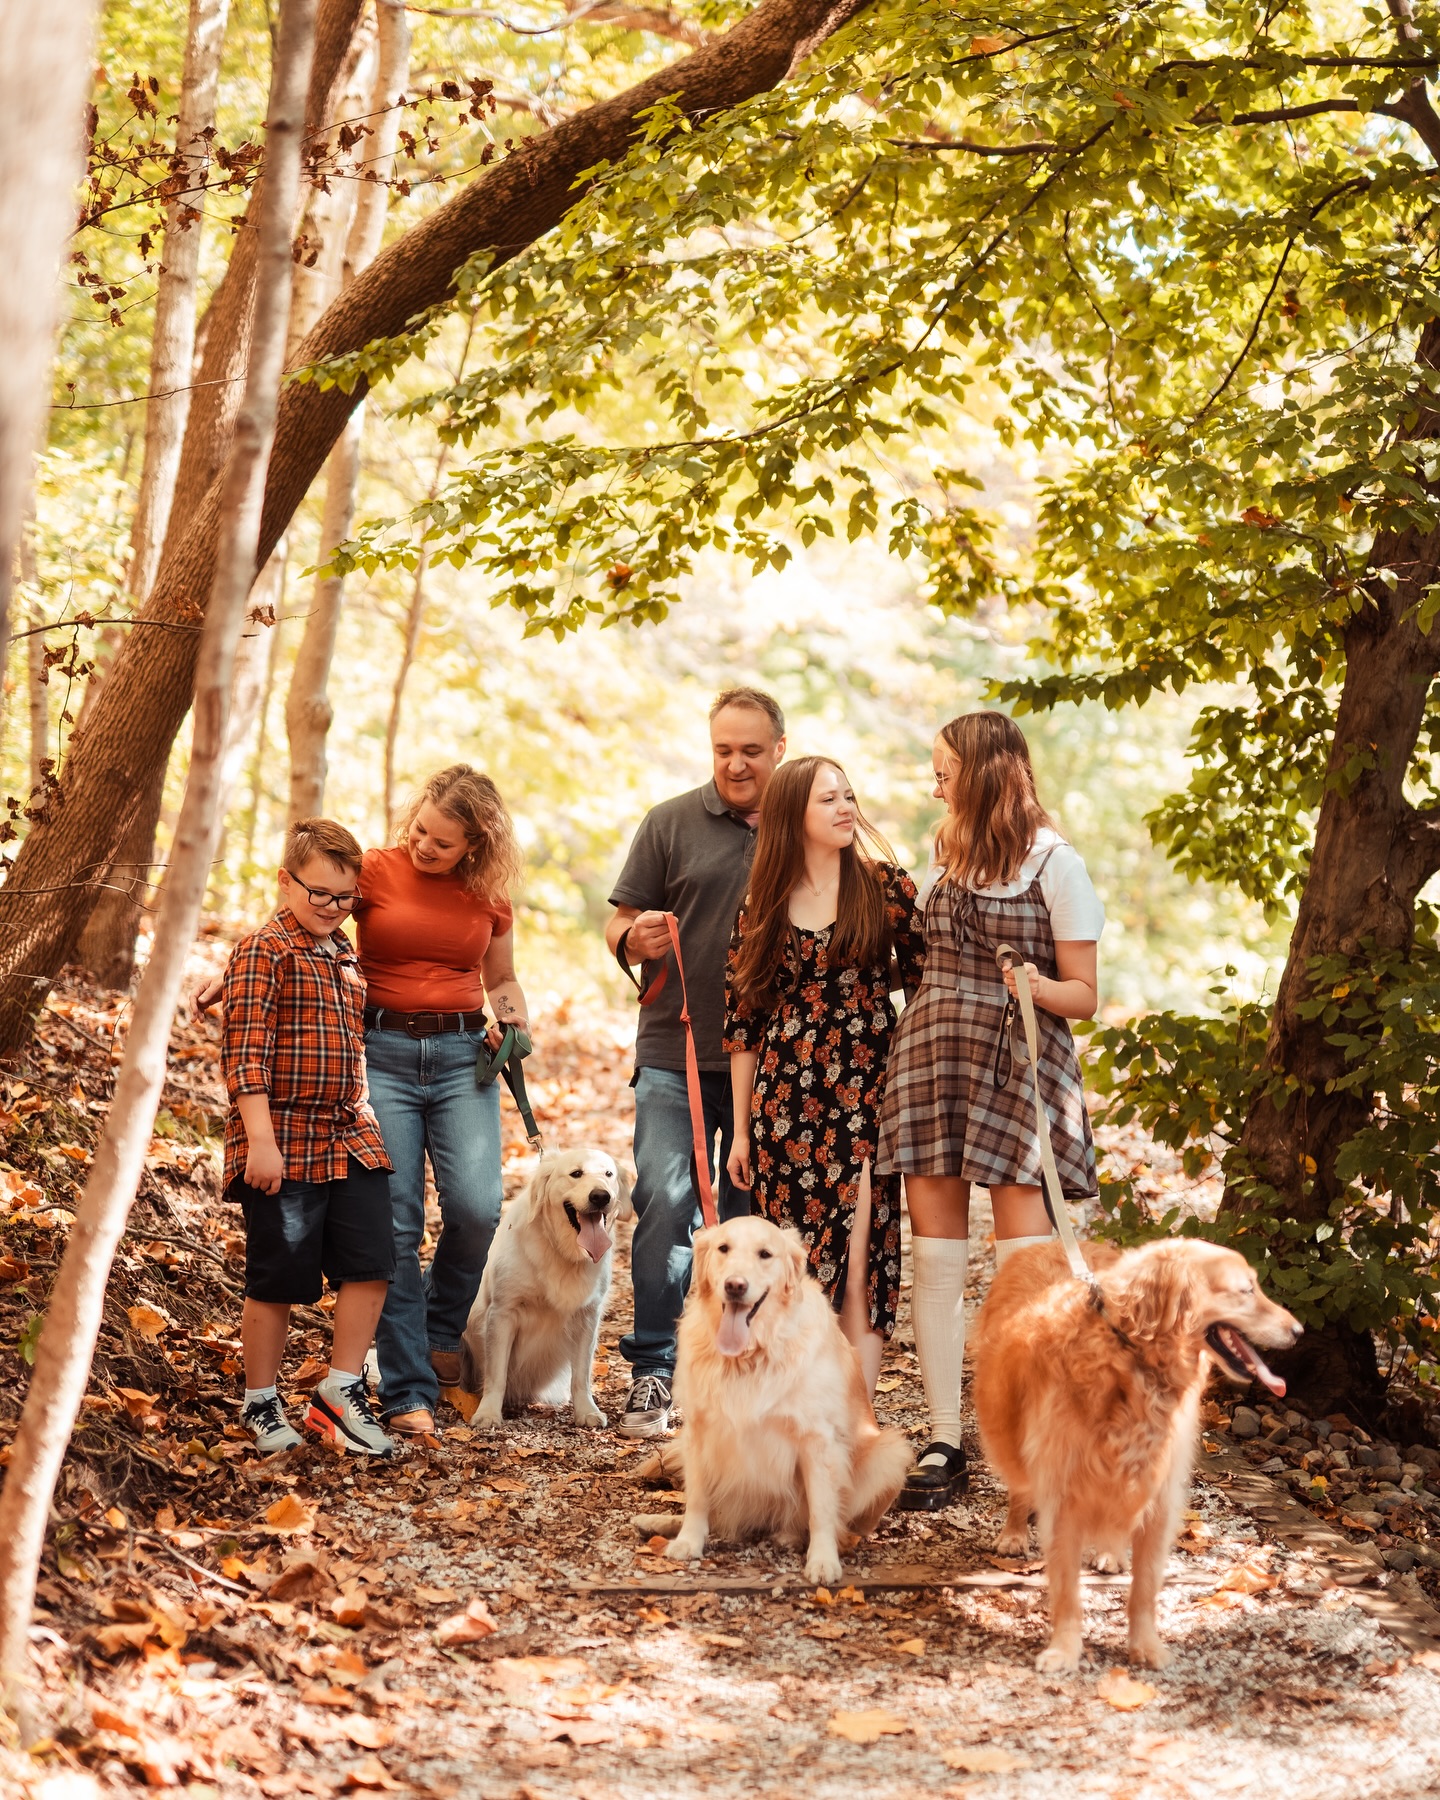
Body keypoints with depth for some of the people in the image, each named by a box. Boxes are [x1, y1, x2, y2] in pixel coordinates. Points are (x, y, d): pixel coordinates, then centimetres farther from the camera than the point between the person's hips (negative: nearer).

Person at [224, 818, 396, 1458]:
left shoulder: (345, 957, 16)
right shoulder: (263, 952, -8)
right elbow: (245, 1051, -15)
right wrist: (260, 1140, -20)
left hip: (348, 1136, 7)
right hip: (283, 1143, -7)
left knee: (370, 1264, -1)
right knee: (279, 1280, 1)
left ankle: (339, 1393, 11)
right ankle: (260, 1404, 16)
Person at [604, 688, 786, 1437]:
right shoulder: (671, 823, 4)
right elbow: (620, 924, 5)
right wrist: (634, 939, -19)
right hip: (676, 1053, -2)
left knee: (750, 1218, 7)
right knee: (663, 1203, -9)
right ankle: (651, 1369, -1)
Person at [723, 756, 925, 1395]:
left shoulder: (884, 886, 3)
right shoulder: (763, 906, 7)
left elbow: (923, 981, 6)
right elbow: (743, 1020, 9)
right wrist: (740, 1129, 8)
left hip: (865, 1100, -1)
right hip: (786, 1102, 1)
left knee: (860, 1263, -6)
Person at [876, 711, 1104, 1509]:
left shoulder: (1055, 864, -3)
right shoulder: (946, 855, 16)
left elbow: (1084, 995, -4)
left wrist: (1037, 986, -22)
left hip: (1019, 1065, -5)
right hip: (932, 1055, 5)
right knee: (936, 1257, 3)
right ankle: (944, 1444, 8)